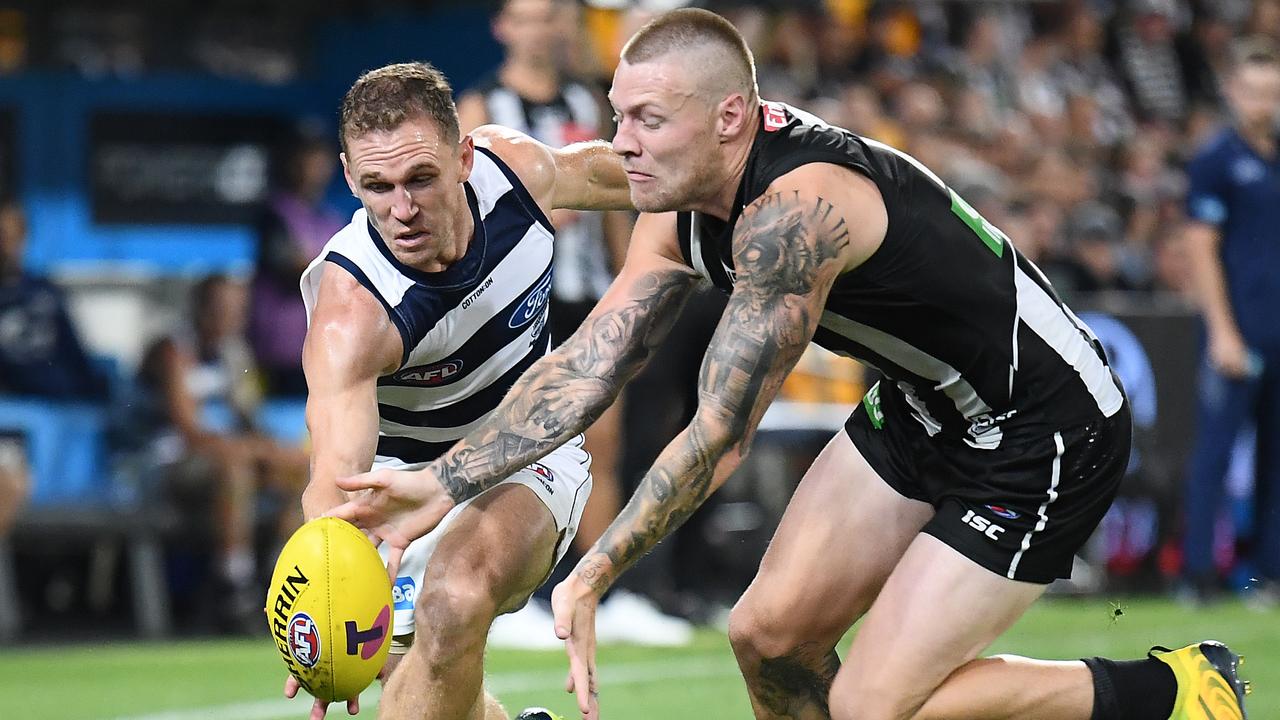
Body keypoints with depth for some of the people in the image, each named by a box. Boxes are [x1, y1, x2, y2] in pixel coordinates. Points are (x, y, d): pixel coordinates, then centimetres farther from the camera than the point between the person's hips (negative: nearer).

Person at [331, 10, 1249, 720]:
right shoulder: (681, 211, -4)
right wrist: (443, 482, -9)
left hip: (1047, 434, -9)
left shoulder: (793, 213, -32)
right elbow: (588, 364, 0)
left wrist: (591, 578, -29)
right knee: (770, 635, 6)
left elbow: (719, 438, -31)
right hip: (923, 409, 9)